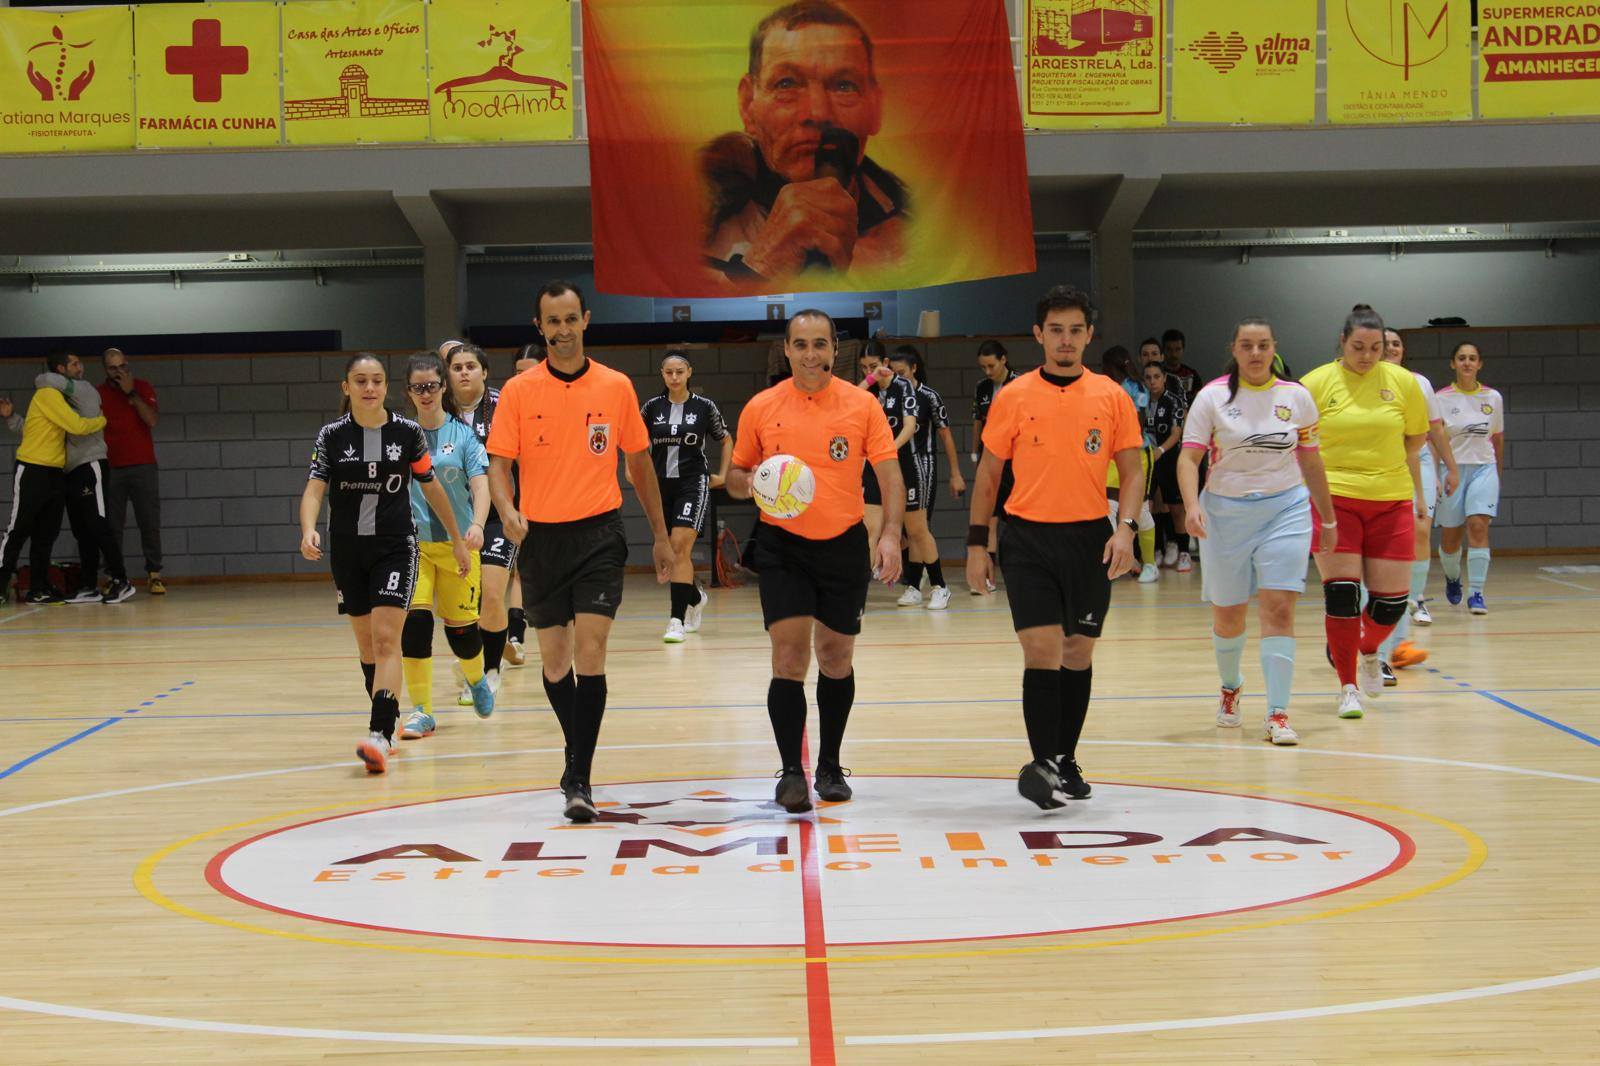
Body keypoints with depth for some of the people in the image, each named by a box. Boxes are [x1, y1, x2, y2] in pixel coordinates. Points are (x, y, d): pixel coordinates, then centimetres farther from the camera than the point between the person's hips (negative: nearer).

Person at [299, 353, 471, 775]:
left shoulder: (407, 432, -3)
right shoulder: (332, 435, -2)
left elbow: (431, 487, 7)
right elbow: (314, 489, -12)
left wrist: (458, 540, 12)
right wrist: (309, 530, -31)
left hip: (395, 546, -2)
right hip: (347, 549, 2)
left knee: (386, 639, -14)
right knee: (366, 641, 12)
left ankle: (381, 735, -21)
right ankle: (387, 716, 30)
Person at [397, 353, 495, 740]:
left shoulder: (463, 434, 0)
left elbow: (480, 483, -11)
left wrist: (477, 525, -28)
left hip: (459, 544, 0)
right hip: (413, 543, 0)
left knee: (462, 628, 4)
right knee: (415, 620, -14)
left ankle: (476, 679, 38)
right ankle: (421, 711, -5)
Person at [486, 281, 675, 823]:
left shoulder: (616, 387, 2)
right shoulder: (518, 391, 0)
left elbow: (639, 461, 11)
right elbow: (499, 463, -2)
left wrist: (660, 534, 13)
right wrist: (508, 512, -22)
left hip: (599, 533, -1)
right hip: (541, 535, 1)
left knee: (590, 650, -13)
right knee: (553, 656, 9)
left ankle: (578, 778, -10)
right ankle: (579, 752, 32)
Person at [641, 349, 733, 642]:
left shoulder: (704, 407, -2)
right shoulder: (652, 407, 3)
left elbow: (726, 441, 13)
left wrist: (722, 475, 8)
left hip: (693, 483, -3)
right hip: (661, 484, 4)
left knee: (680, 547, -17)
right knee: (671, 552, 10)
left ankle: (677, 620, -17)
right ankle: (695, 597, 39)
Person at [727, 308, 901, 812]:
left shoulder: (862, 405, -1)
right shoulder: (760, 408, 0)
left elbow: (889, 475, -3)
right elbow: (735, 476, 10)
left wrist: (890, 535, -16)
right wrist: (750, 483, -14)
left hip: (844, 544, 1)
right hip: (782, 546, -1)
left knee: (836, 657, 9)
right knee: (789, 654, -12)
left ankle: (830, 766, 26)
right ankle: (791, 772, -6)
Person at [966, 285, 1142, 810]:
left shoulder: (1112, 397, 3)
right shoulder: (1013, 398, 1)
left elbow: (1131, 471, 6)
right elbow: (988, 474, 7)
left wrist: (1125, 528, -10)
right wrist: (976, 544, 2)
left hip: (1090, 539, 2)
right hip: (1028, 536, -2)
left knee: (1078, 652, 9)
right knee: (1042, 649, -11)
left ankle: (1066, 761, 21)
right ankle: (1044, 763, -10)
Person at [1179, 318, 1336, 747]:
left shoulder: (1296, 397, 3)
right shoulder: (1212, 397, -3)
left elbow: (1311, 462, 11)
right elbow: (1189, 458, -7)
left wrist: (1328, 519, 14)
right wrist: (1192, 505, -24)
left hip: (1285, 509, 0)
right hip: (1225, 513, 0)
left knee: (1279, 610, -12)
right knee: (1228, 614, 11)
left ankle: (1278, 714, -11)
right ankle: (1230, 686, 40)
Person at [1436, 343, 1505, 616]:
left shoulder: (1493, 398, 4)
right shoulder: (1441, 399, -3)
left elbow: (1498, 438, 14)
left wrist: (1497, 476, 17)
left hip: (1484, 468, 1)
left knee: (1478, 527, -16)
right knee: (1450, 537, 6)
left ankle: (1476, 593, -13)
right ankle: (1452, 577, 37)